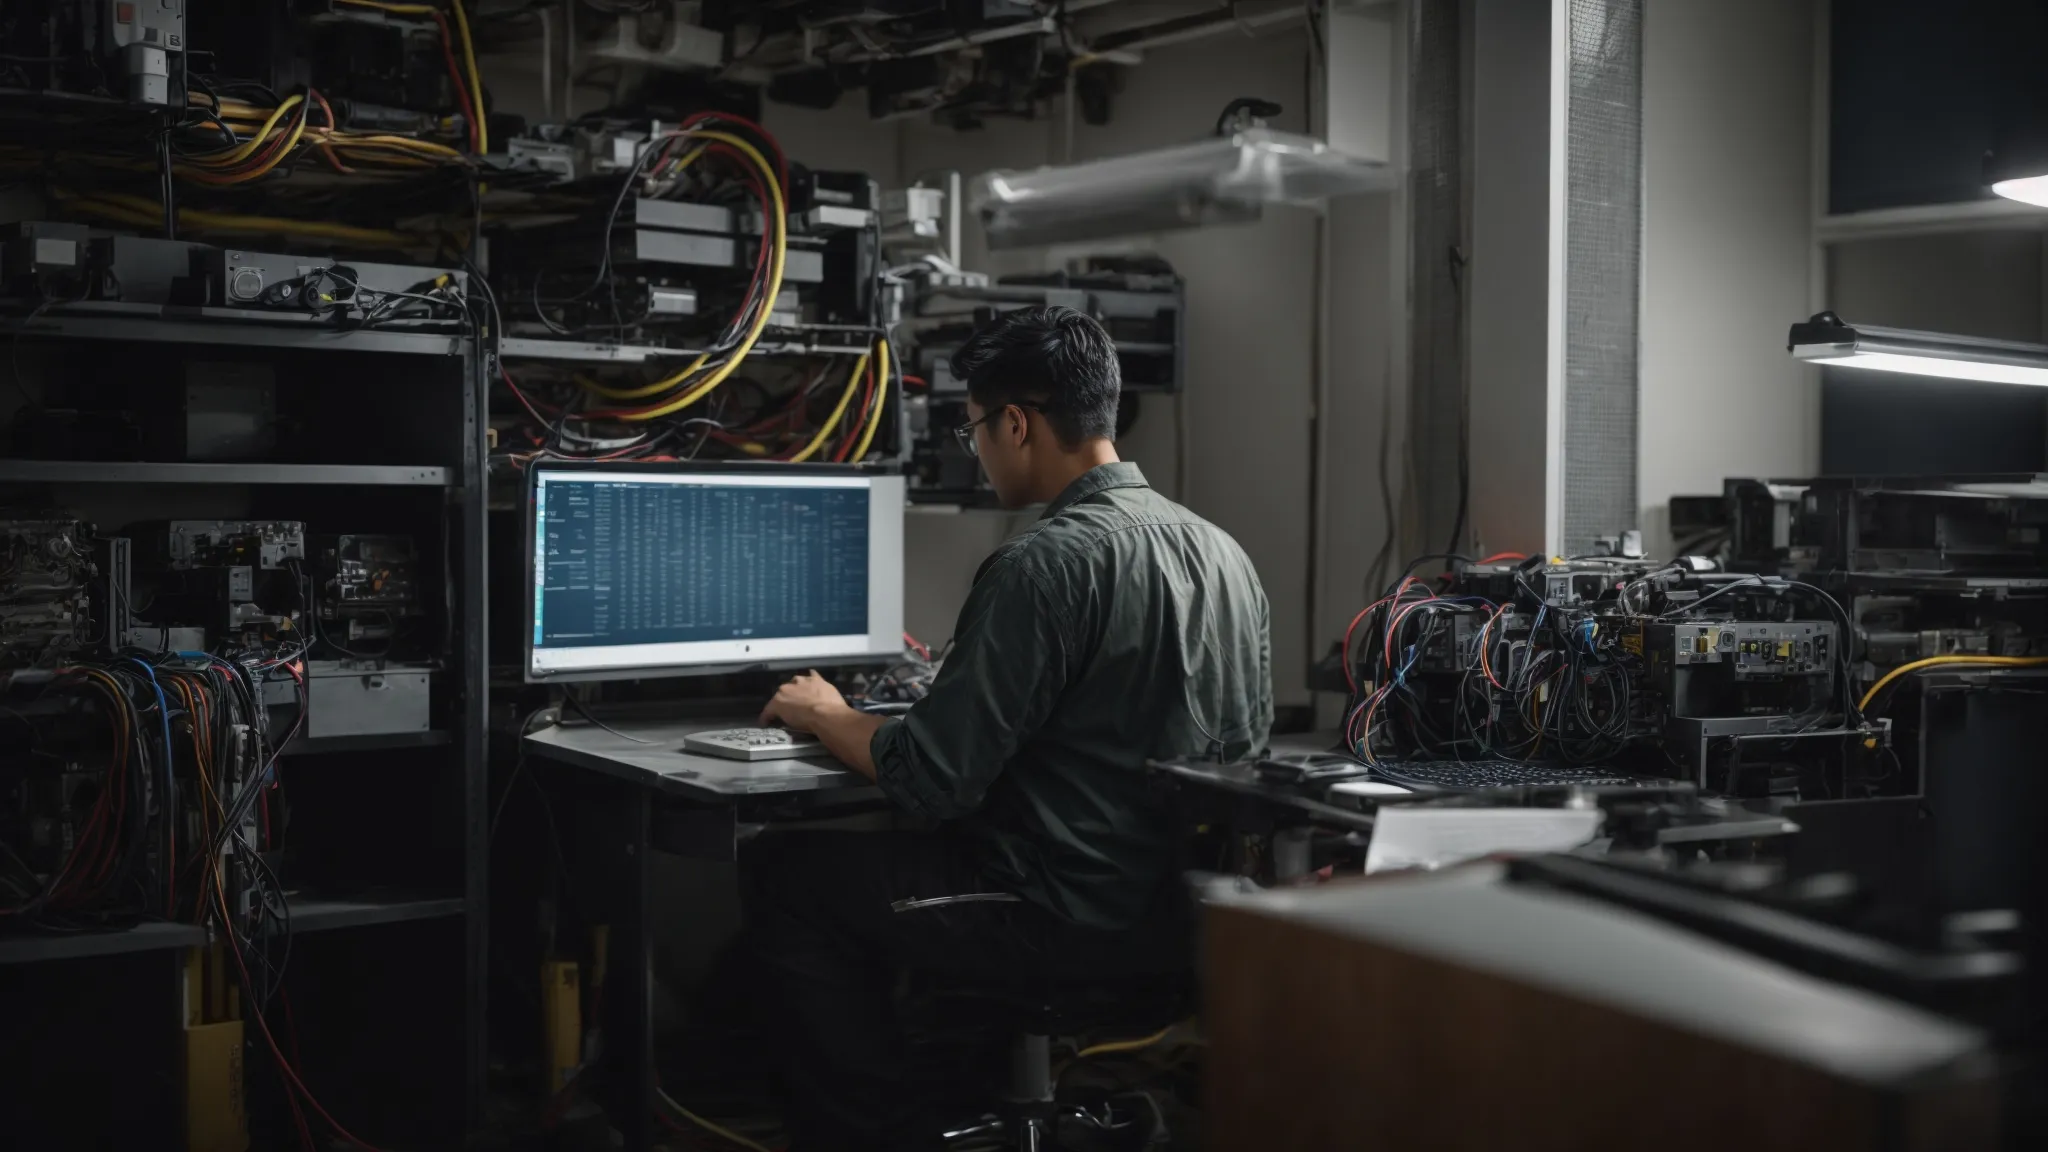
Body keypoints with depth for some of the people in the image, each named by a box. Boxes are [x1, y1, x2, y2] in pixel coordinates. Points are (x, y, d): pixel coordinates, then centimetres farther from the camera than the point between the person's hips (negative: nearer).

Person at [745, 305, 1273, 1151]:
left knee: (780, 875, 8)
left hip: (1076, 921, -9)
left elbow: (931, 781, -20)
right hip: (1189, 912, 9)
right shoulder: (1220, 551, 5)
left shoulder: (1043, 565, -20)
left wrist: (823, 718, 1)